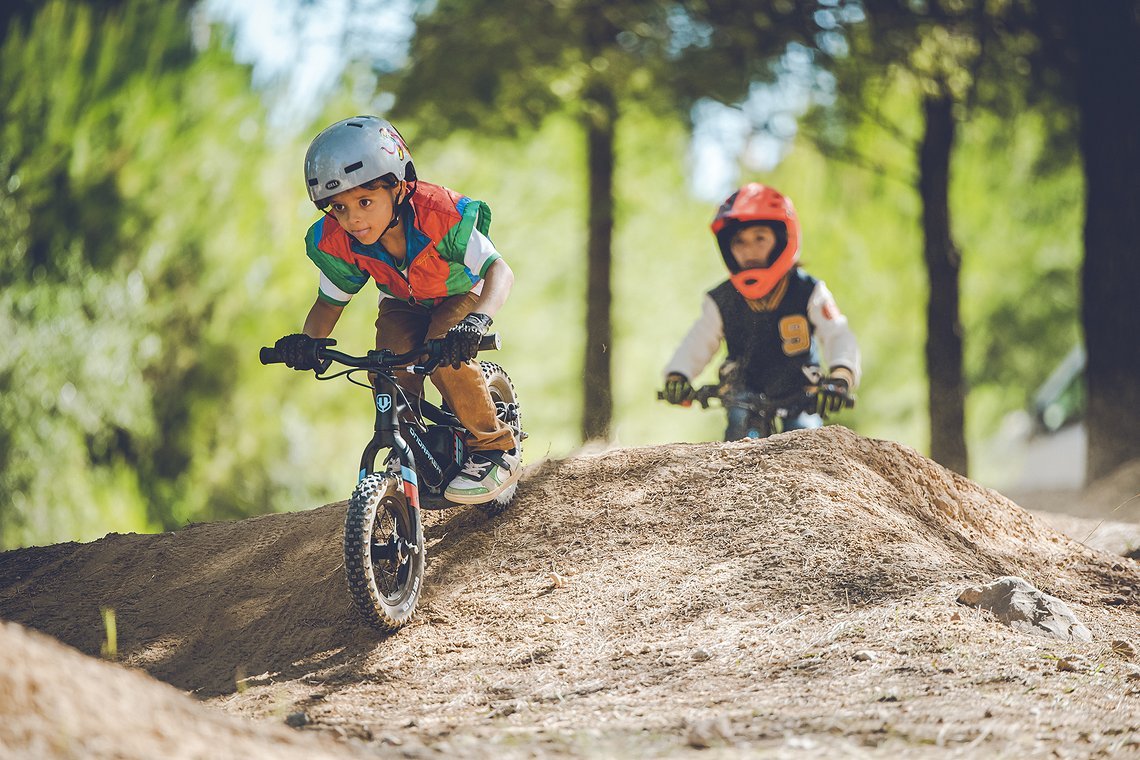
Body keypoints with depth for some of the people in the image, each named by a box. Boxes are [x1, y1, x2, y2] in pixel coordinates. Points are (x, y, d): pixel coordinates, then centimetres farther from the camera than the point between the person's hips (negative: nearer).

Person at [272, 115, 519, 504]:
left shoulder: (441, 215, -38)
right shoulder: (336, 243, -25)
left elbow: (500, 271, -41)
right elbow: (331, 301, -10)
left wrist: (478, 319, -61)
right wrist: (306, 340, -32)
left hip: (460, 295, -3)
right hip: (402, 304, 4)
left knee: (447, 360, -30)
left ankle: (496, 449, -11)